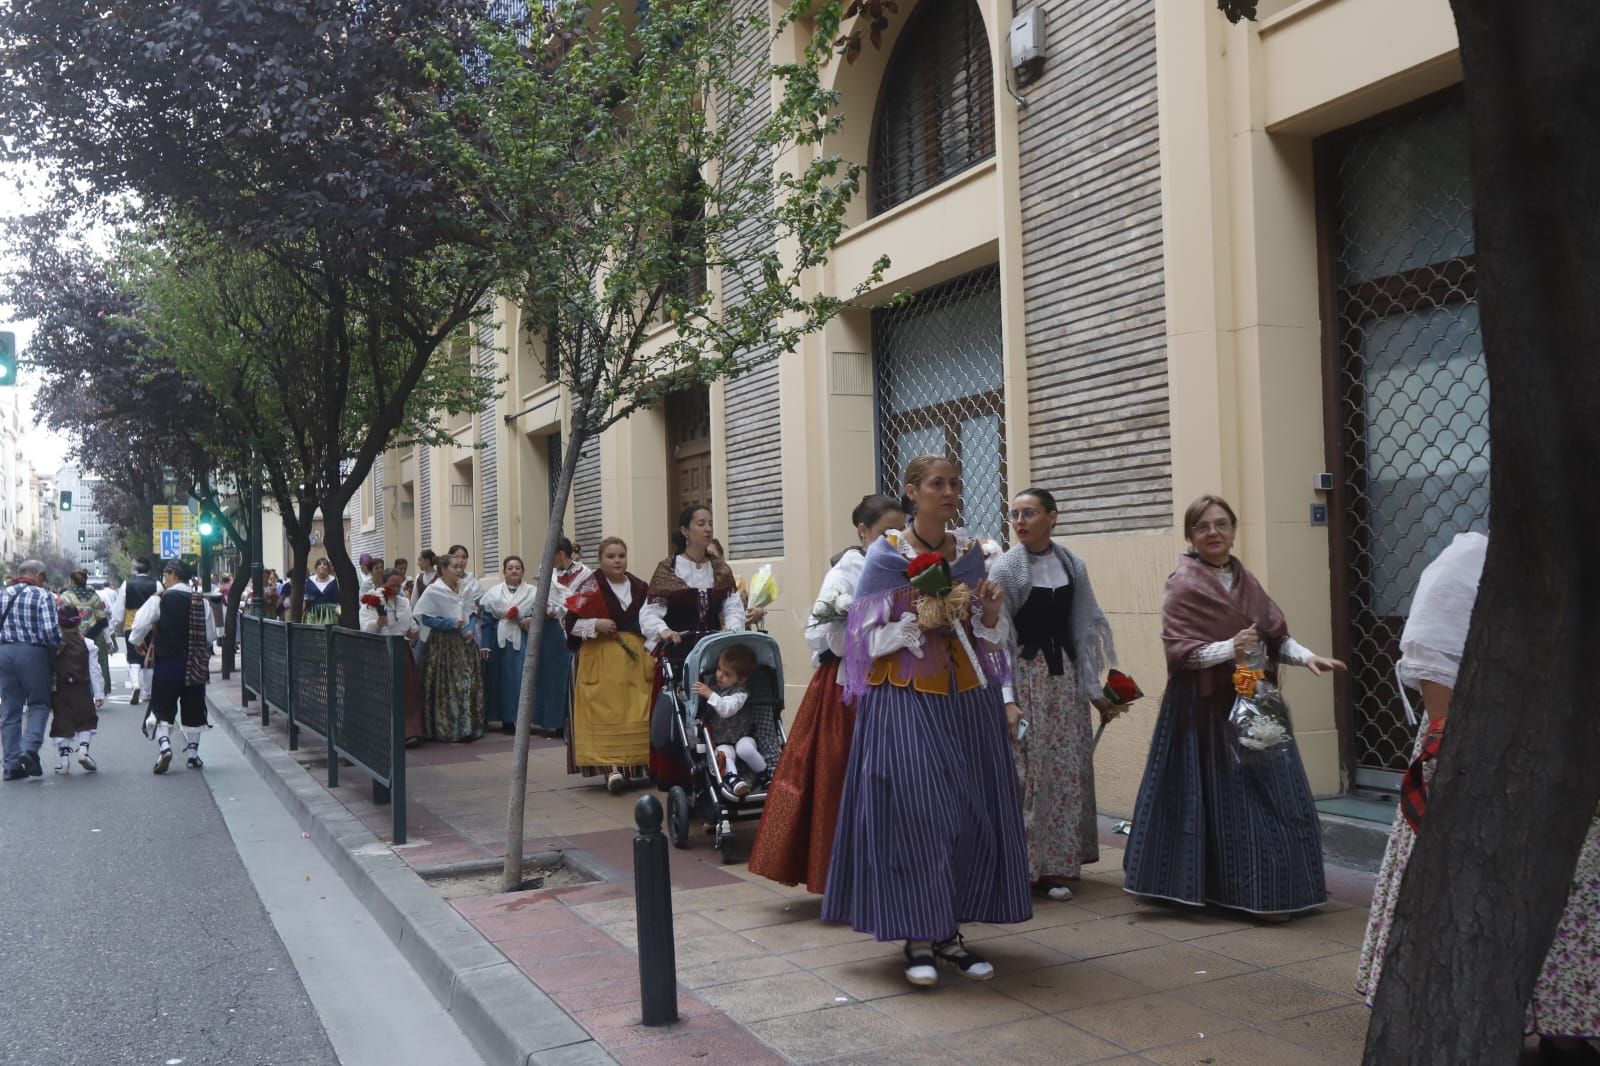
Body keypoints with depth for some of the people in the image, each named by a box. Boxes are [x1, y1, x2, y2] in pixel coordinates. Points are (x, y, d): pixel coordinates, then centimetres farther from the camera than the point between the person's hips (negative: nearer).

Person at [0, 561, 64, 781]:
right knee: (39, 704, 9)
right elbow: (51, 630, -14)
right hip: (33, 653, -5)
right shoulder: (43, 595, -6)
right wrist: (56, 647, 3)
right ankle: (30, 748, -12)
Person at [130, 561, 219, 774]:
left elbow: (140, 625, -11)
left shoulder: (159, 600, -9)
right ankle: (193, 753, 16)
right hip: (195, 666, 3)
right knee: (193, 710, 12)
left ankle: (164, 746, -14)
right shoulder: (201, 602, 1)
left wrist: (137, 642, 10)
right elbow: (211, 636, 5)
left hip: (167, 662, -3)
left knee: (163, 708, 5)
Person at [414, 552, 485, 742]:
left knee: (468, 684, 5)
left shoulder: (464, 588, 10)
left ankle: (468, 727, 14)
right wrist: (450, 623, -18)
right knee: (445, 688, -4)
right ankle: (446, 729, 2)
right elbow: (424, 617, -12)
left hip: (463, 643, 6)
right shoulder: (433, 591, -10)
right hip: (441, 645, -6)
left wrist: (470, 630, -1)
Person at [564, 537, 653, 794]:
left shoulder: (639, 587, 11)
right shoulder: (590, 587, -2)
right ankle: (610, 768, -14)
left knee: (636, 713, 4)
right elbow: (571, 623, -3)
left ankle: (632, 765, 16)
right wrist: (596, 624, -17)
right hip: (600, 659, -4)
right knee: (605, 712, -10)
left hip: (635, 658, 4)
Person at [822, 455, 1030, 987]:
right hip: (907, 698, -5)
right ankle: (918, 938, 6)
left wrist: (990, 613, -5)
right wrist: (922, 620, -18)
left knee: (974, 814, 4)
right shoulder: (885, 555, -5)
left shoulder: (971, 551, 9)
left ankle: (949, 932, 16)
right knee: (915, 812, -8)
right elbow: (869, 638, -6)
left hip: (966, 697, 5)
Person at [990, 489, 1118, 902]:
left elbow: (1085, 629, 8)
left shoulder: (1072, 566, 4)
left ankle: (1058, 863, 18)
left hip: (1065, 677, 4)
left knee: (1070, 770, 7)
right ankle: (1029, 865, 7)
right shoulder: (1003, 570, -7)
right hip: (1024, 677, -4)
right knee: (1029, 771, -5)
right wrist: (1006, 699, -17)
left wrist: (1094, 688, 7)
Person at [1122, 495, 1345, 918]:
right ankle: (1251, 895, 5)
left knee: (1271, 795, 8)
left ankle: (1271, 889, 20)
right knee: (1229, 799, -3)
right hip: (1208, 706, -7)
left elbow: (1275, 634, 12)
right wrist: (1229, 648, -24)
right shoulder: (1183, 585, -8)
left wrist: (1306, 656, -5)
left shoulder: (1244, 580, 12)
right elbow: (1178, 650, -14)